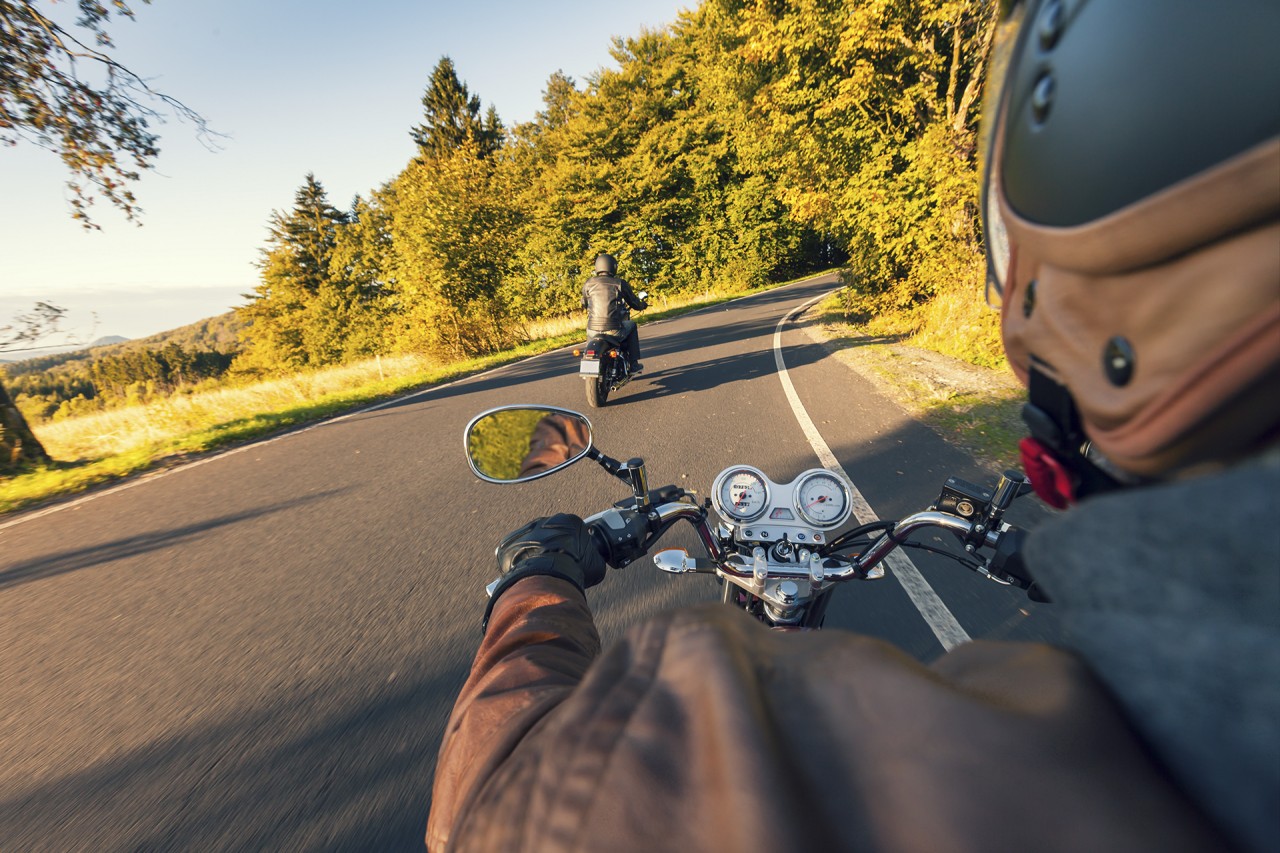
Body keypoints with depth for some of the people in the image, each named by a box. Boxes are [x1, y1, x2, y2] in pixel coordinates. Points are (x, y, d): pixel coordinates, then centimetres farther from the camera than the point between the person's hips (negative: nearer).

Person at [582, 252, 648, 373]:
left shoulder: (589, 283, 6)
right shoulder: (620, 283, 1)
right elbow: (634, 303, 12)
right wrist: (643, 305, 36)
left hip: (593, 331, 2)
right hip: (614, 331, -2)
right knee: (631, 325, 30)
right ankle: (633, 364, 28)